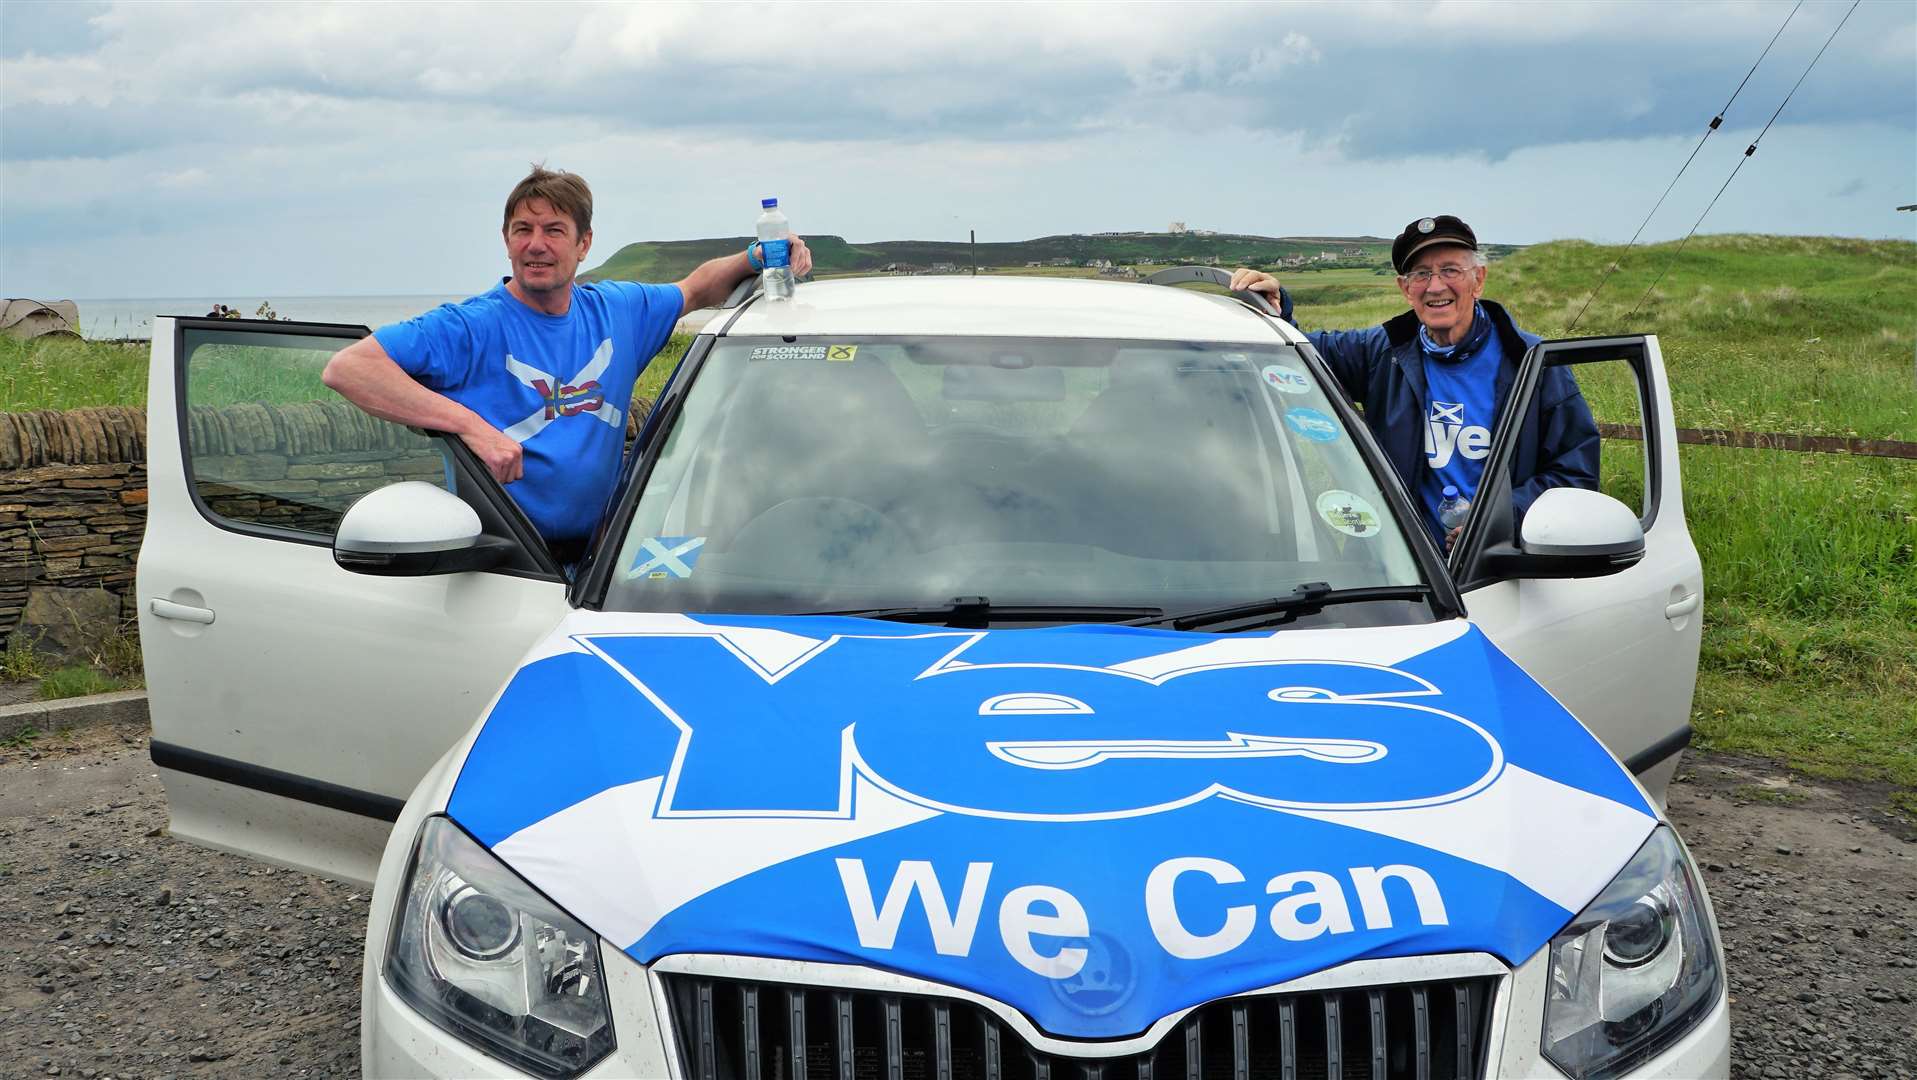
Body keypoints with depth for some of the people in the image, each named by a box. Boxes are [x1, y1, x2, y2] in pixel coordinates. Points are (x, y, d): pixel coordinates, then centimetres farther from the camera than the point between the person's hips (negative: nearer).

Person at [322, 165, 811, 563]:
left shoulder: (616, 310, 10)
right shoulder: (473, 326, -9)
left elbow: (695, 289, 30)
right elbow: (344, 368, -20)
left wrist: (757, 258, 11)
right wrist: (471, 425, -26)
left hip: (597, 552, 5)